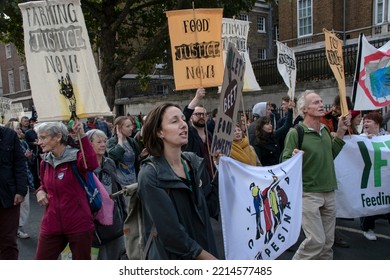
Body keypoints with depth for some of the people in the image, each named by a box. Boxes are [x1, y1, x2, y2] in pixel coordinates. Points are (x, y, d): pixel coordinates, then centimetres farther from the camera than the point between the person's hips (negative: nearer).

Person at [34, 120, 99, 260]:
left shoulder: (76, 157, -12)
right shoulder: (45, 162, 7)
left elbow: (92, 164, -35)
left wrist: (82, 136, -41)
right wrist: (40, 191, 2)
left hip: (79, 225, -5)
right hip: (51, 225, 5)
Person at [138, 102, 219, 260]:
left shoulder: (194, 162, -2)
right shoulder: (150, 176, -19)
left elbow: (211, 209, 0)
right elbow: (171, 233, -21)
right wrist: (209, 258, -16)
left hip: (206, 250, 5)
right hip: (171, 257, -5)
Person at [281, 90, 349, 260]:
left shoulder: (324, 130, 7)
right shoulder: (295, 133, -14)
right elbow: (285, 164, -12)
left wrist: (340, 132, 11)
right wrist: (294, 158, -34)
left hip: (329, 193, 7)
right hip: (308, 193, -7)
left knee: (328, 242, 13)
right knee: (316, 241, -8)